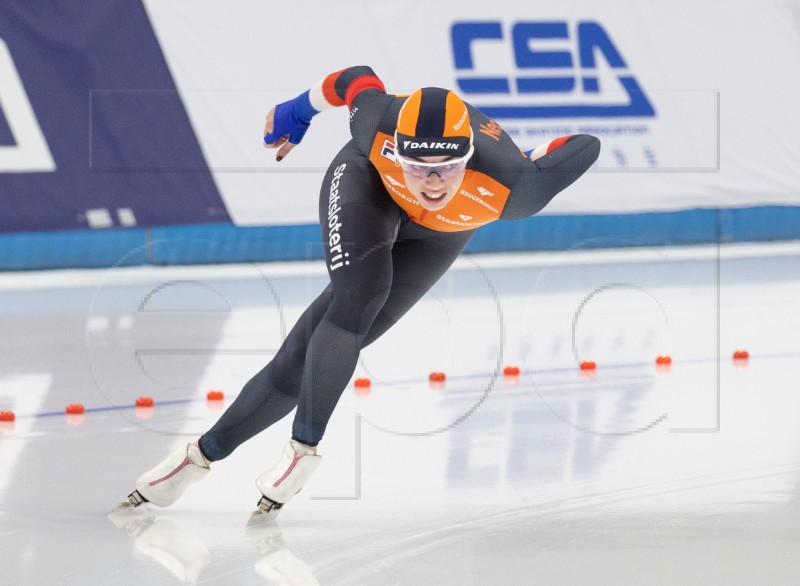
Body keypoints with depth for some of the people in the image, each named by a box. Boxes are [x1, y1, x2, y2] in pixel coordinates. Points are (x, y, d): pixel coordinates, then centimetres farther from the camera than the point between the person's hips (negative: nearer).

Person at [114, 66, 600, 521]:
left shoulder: (508, 189, -42)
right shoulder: (380, 127, -38)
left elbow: (587, 147, -28)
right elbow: (356, 79, -16)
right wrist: (299, 110, 2)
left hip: (437, 233, 0)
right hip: (368, 180, 0)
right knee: (360, 292, -27)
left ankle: (208, 451, 4)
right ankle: (304, 449, -14)